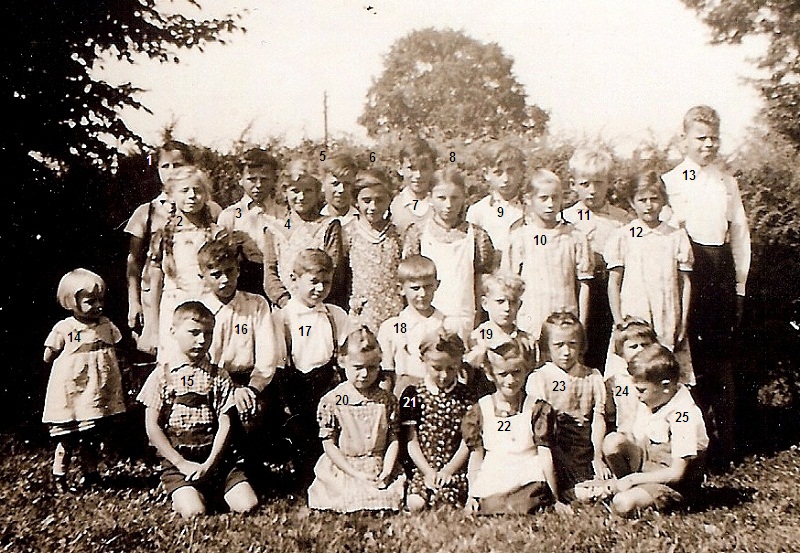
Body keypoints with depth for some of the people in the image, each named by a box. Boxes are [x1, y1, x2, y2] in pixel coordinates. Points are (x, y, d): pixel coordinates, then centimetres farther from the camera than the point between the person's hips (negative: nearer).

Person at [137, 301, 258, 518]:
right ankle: (181, 494, 9)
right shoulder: (162, 375, 1)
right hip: (177, 459, -2)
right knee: (193, 511, -25)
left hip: (215, 457, 2)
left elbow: (224, 424, 1)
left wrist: (209, 464, -11)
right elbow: (152, 427, -2)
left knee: (247, 505, -14)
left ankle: (212, 491, 15)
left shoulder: (218, 376, 7)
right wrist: (182, 463, -10)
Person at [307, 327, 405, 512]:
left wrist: (386, 472, -9)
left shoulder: (387, 400, 4)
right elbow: (329, 444, -4)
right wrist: (357, 474, -10)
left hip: (380, 470, 3)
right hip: (343, 469, -3)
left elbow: (394, 439, 5)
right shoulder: (331, 401, -5)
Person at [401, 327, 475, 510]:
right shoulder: (413, 395, 5)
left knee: (445, 503, -27)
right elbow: (411, 440, 2)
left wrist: (449, 469, -8)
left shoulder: (466, 396, 7)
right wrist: (428, 471, -8)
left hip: (455, 469, 0)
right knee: (415, 504, -24)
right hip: (423, 468, 1)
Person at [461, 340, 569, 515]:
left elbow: (545, 455, 3)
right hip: (490, 485, 2)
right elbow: (476, 455, 13)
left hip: (529, 481, -2)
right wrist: (471, 495, 5)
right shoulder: (480, 410, 10)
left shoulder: (538, 408, 6)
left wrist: (555, 499, -1)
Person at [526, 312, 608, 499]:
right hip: (552, 441, -3)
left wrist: (597, 457, -4)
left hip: (584, 443, 3)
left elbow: (598, 419, 7)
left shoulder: (593, 377, 13)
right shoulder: (538, 378, 3)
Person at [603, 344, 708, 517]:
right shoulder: (649, 402, -1)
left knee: (623, 504, -31)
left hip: (676, 485, -8)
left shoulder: (683, 414, -25)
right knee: (612, 440, -18)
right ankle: (628, 488, 0)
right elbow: (637, 441, 10)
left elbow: (677, 473, -23)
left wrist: (632, 478, -17)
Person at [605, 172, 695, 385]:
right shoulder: (622, 237, 3)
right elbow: (614, 283, 3)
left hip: (669, 326, 2)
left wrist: (683, 323, 2)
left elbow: (685, 282, 9)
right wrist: (619, 323, -3)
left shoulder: (677, 236, 7)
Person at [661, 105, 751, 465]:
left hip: (722, 268, 4)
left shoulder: (727, 182, 15)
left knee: (722, 354, 7)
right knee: (693, 352, -1)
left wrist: (740, 282, 12)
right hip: (690, 267, -4)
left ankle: (725, 440, 16)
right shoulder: (671, 181, 2)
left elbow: (739, 230, 16)